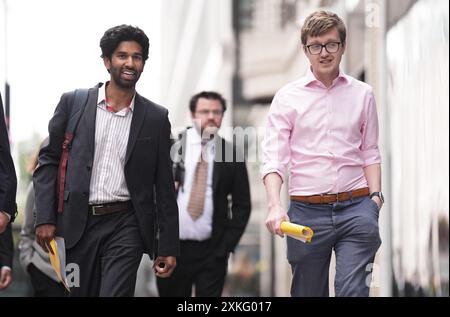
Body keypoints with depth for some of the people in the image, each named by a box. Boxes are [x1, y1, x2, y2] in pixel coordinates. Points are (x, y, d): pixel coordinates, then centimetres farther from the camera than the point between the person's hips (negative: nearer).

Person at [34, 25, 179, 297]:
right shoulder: (74, 103, 3)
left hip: (126, 226, -1)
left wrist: (168, 246, 3)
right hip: (79, 223, 1)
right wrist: (45, 218, -4)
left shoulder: (156, 118, 4)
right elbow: (49, 160, 6)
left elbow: (164, 185, 6)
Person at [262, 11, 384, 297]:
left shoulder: (362, 94, 9)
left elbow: (370, 152, 14)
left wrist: (375, 196, 0)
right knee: (308, 292, 9)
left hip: (356, 208, 0)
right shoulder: (288, 97, 3)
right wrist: (275, 206, -17)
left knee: (353, 291, -12)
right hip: (307, 211, 0)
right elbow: (274, 158, -3)